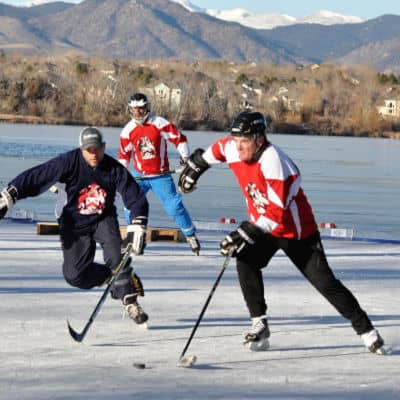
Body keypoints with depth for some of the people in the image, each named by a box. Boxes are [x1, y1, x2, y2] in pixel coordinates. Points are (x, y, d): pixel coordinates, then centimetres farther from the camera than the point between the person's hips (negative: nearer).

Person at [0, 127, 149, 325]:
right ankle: (115, 278, 15)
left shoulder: (114, 169, -15)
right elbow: (35, 177, -20)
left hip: (103, 220, 0)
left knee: (116, 257, -25)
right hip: (75, 224, 0)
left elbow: (136, 198, -11)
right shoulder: (70, 162, -20)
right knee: (74, 275, -8)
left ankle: (130, 300, -11)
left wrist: (137, 227, -23)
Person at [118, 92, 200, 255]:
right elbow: (124, 154, 10)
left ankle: (191, 234, 8)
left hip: (160, 175, -3)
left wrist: (185, 157, -14)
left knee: (174, 206, -8)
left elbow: (179, 138, -9)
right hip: (139, 174, 3)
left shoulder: (160, 123, -14)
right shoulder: (128, 130, -1)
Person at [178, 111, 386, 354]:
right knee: (246, 261, -21)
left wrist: (246, 233, -41)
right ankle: (259, 325, -12)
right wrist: (196, 165, 21)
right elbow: (218, 148, 17)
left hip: (297, 232, -6)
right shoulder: (234, 150, -11)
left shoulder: (273, 162, -32)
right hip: (263, 227, 6)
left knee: (324, 281, -5)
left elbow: (277, 212, -35)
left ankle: (365, 328, 8)